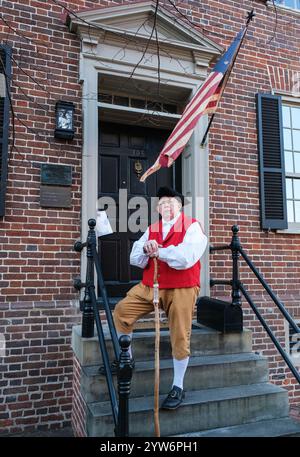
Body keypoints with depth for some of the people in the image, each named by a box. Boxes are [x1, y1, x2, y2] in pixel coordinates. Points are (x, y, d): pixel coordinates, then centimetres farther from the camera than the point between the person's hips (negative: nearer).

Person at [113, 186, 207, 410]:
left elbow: (186, 257, -21)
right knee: (121, 311, -1)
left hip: (181, 289, -5)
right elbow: (135, 260, 8)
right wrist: (145, 250, -14)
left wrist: (158, 251, -13)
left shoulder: (192, 226, -4)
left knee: (180, 337, -1)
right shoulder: (151, 229, 14)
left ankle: (178, 388, 17)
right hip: (149, 286, 5)